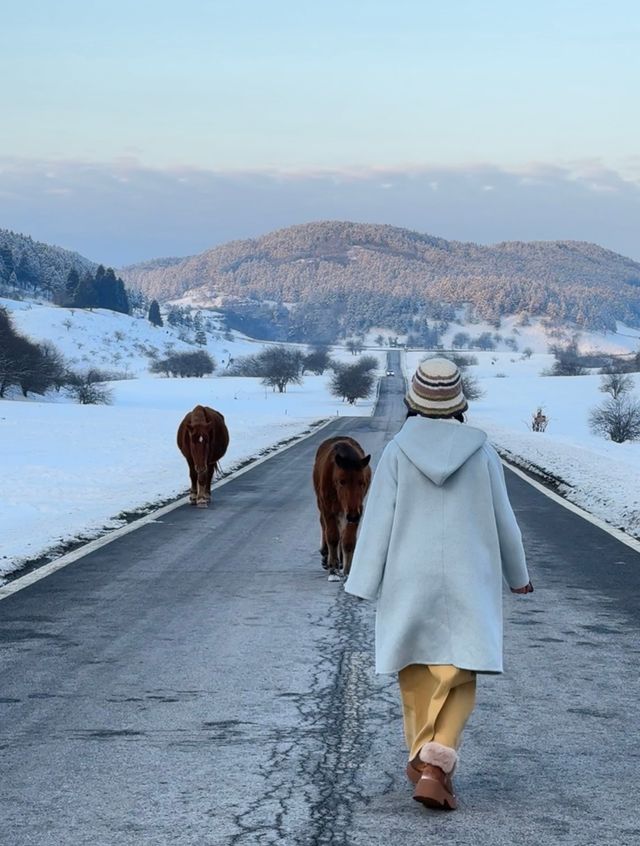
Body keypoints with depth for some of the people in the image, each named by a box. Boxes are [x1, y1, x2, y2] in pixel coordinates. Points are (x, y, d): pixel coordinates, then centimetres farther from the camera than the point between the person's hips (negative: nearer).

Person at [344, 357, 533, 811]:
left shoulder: (399, 450, -7)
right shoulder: (481, 450, -5)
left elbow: (379, 520, -6)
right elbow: (502, 519, 2)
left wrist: (365, 583, 1)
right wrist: (518, 573, 17)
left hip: (410, 581, 1)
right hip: (467, 580, 0)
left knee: (417, 673, 15)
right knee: (458, 680, 1)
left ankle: (424, 760, 23)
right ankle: (435, 766, -16)